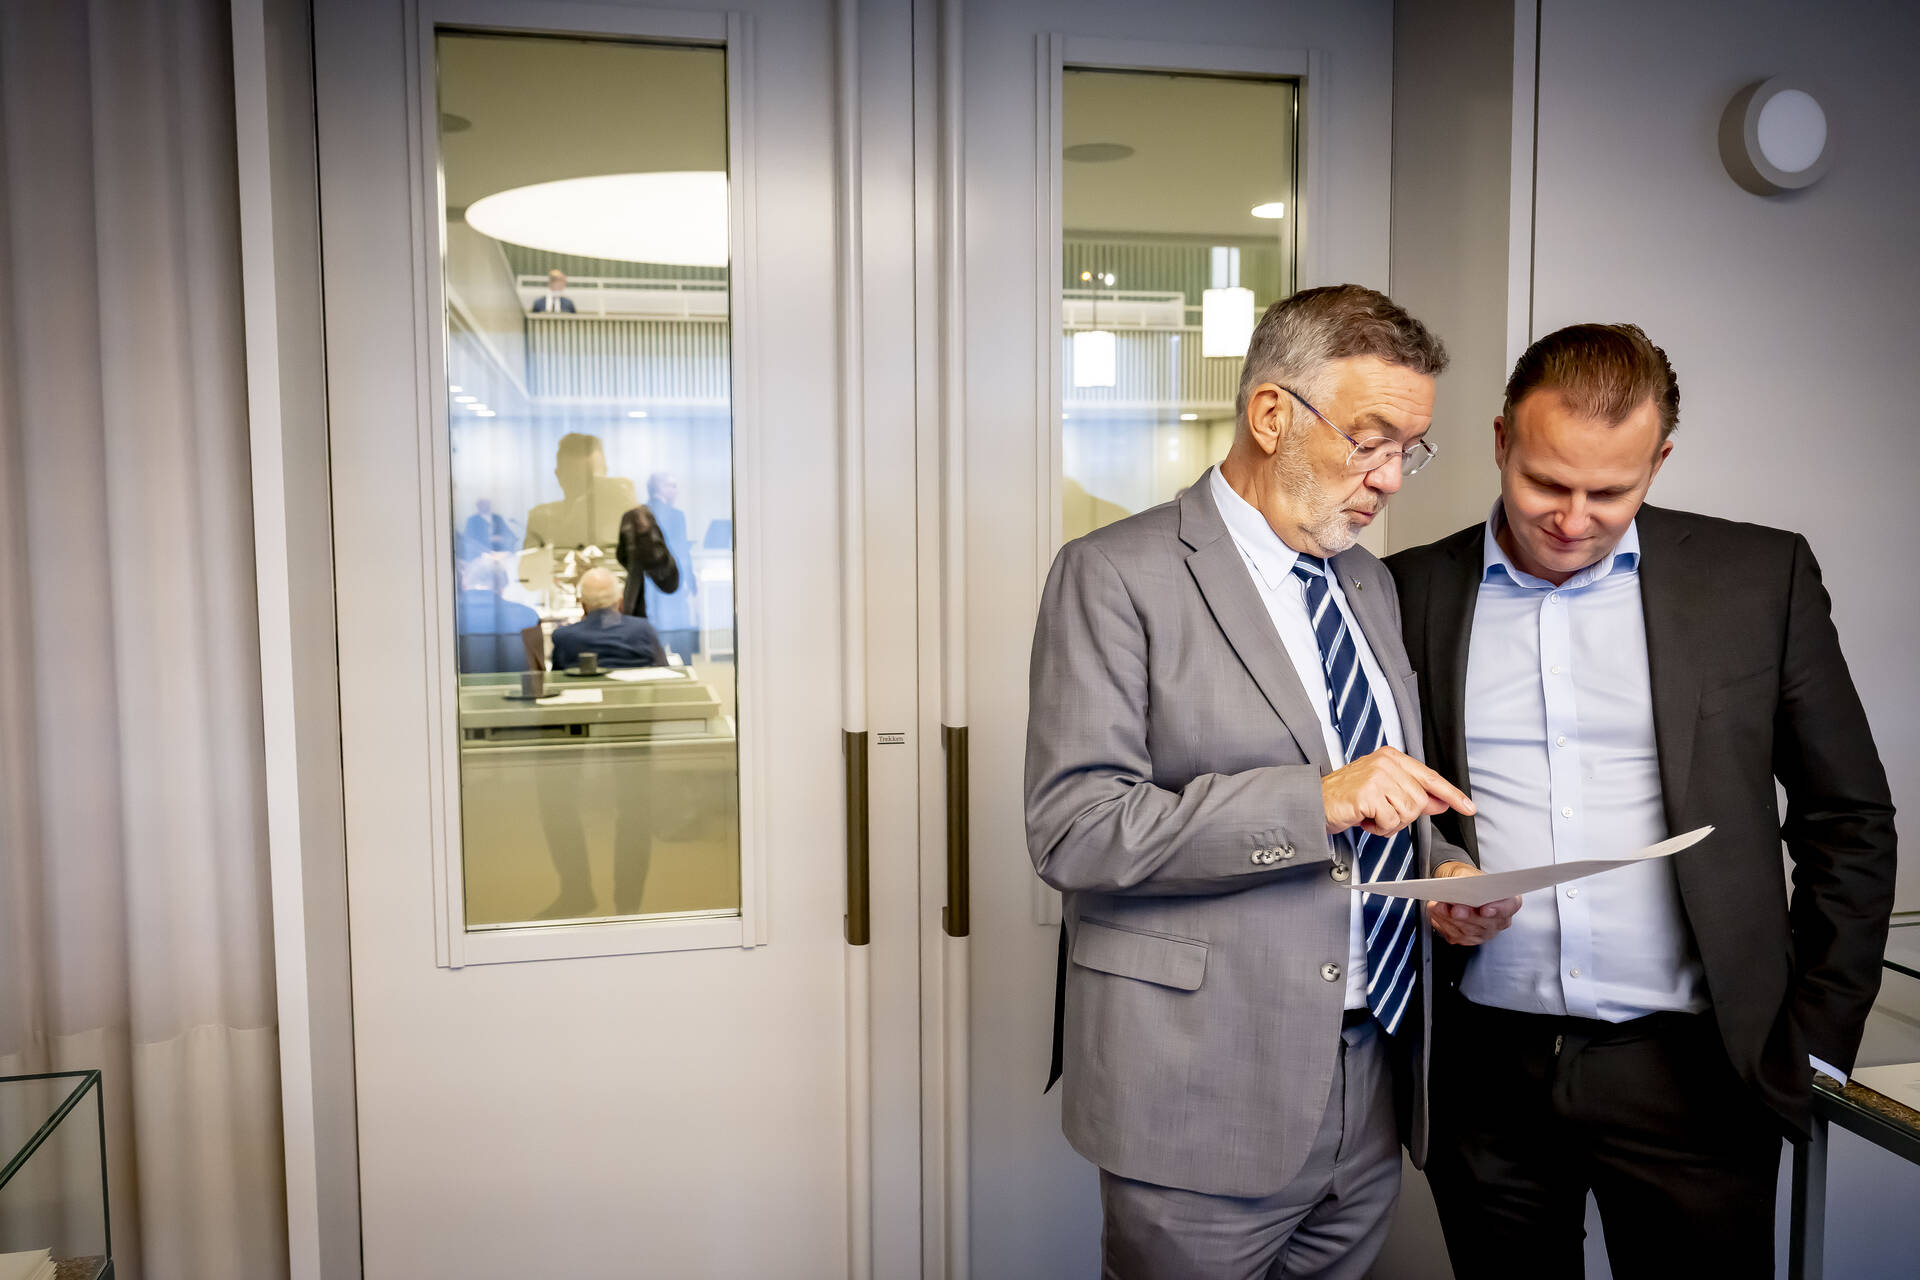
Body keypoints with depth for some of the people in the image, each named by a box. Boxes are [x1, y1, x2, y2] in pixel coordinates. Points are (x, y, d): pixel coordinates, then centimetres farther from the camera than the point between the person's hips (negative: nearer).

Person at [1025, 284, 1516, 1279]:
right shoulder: (1116, 576, -11)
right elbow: (1073, 830, -19)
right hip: (1205, 1099, -6)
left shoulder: (1369, 583, 13)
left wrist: (1442, 869, 0)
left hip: (1371, 1086, 7)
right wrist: (1314, 803, -25)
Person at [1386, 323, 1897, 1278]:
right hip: (1484, 1067, 1)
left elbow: (1848, 822, 4)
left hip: (1693, 1067, 0)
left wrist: (1814, 1045, 2)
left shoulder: (1761, 576, 1)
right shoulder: (1414, 591, 2)